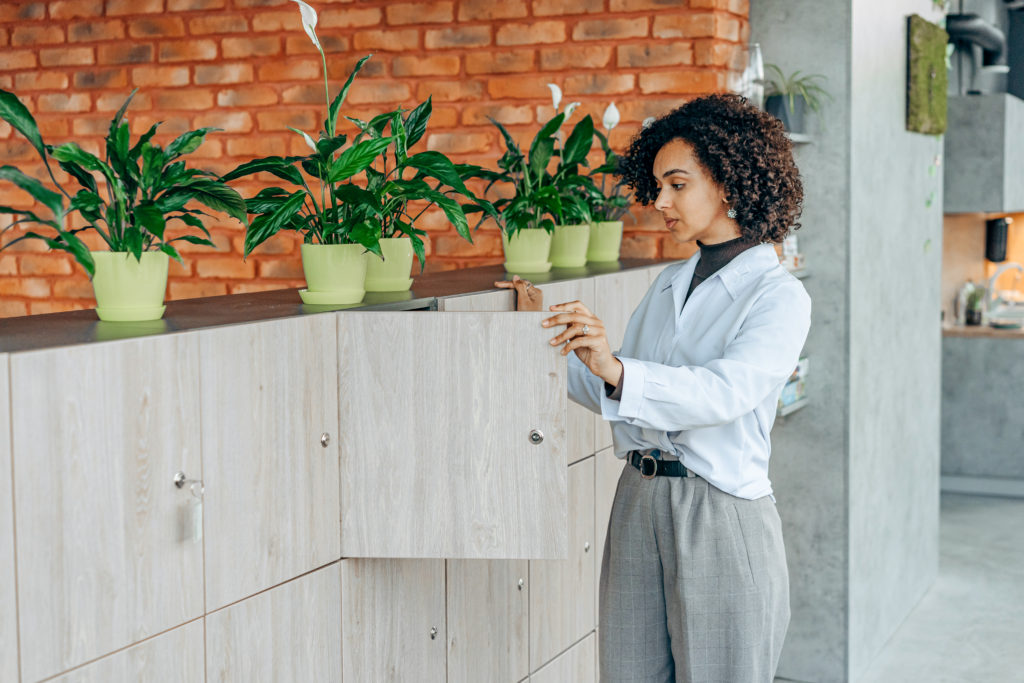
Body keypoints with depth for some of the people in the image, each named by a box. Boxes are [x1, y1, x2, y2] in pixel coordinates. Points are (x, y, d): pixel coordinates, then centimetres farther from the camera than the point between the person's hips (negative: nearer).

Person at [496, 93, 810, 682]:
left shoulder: (779, 295, -8)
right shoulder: (671, 283, 14)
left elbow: (727, 392, -25)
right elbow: (620, 400, 16)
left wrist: (616, 369, -37)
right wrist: (547, 335, 8)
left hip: (723, 518, -6)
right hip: (639, 503, 6)